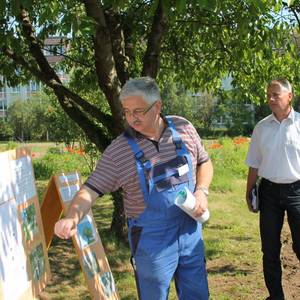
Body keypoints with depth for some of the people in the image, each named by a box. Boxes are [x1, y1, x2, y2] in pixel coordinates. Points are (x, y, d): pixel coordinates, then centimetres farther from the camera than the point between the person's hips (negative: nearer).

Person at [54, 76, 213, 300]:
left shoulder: (183, 128, -3)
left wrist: (202, 191, -7)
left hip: (191, 232, 3)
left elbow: (204, 163, 10)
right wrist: (73, 218, -32)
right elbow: (91, 189, -14)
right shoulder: (118, 150, -13)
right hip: (151, 241, -3)